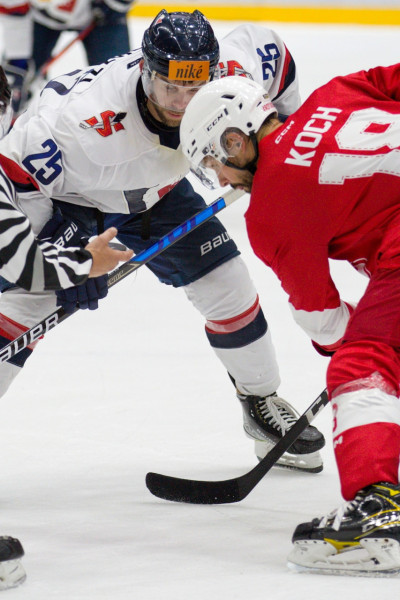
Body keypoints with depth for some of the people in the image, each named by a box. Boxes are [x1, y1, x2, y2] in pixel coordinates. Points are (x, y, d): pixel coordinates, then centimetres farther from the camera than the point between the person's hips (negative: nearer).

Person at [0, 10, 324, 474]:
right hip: (61, 191, -5)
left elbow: (268, 50, -6)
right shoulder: (88, 114, -43)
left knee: (228, 287, 3)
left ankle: (263, 406, 25)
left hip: (154, 192, 5)